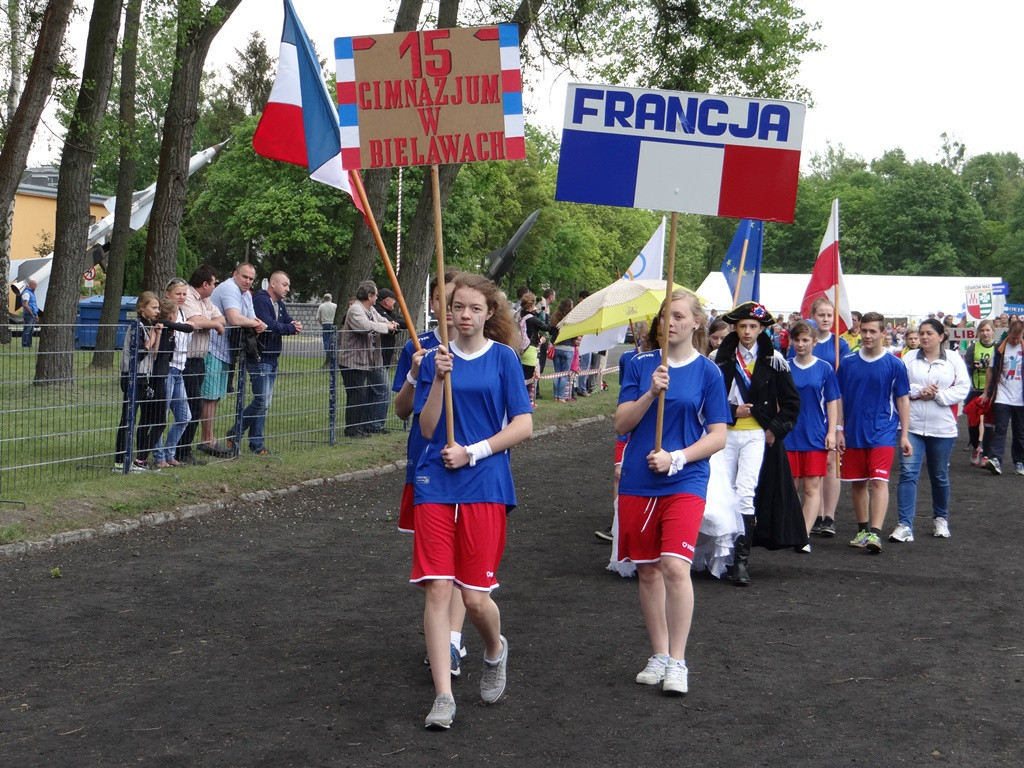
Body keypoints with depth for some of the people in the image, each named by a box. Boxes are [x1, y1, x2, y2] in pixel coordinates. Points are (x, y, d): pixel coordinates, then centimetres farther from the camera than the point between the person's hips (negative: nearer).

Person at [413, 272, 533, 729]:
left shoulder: (503, 357, 2)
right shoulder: (436, 358, 7)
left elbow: (523, 425, -3)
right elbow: (427, 429, 2)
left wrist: (473, 451, -11)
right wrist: (439, 378, -11)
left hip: (485, 485, -2)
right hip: (436, 484, 2)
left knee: (475, 596, -2)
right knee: (437, 589, -6)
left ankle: (495, 649, 32)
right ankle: (443, 696, 1)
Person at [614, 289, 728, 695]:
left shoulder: (707, 372, 0)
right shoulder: (641, 364, 5)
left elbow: (717, 436, -1)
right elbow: (621, 424, 0)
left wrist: (676, 458, -14)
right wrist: (652, 393, -15)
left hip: (685, 482, -3)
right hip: (638, 482, 3)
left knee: (675, 566, -16)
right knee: (647, 570, 9)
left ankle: (677, 662, -5)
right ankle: (659, 655, 23)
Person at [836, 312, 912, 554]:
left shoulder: (894, 365, -2)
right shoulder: (847, 362, 4)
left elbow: (903, 399, 3)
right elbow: (839, 397, 9)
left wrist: (904, 435, -1)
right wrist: (839, 430, 4)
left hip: (882, 432, -3)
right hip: (853, 432, 3)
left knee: (879, 481, -13)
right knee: (857, 483, 10)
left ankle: (875, 533, -19)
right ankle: (863, 530, 24)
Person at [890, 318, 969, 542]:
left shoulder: (954, 359, 3)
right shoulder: (909, 358, 5)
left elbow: (962, 389, -3)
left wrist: (937, 394, -14)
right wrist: (919, 391, -15)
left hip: (942, 429, 0)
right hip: (912, 425, 0)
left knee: (939, 475, 13)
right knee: (908, 473, -10)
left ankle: (940, 519, 33)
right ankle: (904, 525, -11)